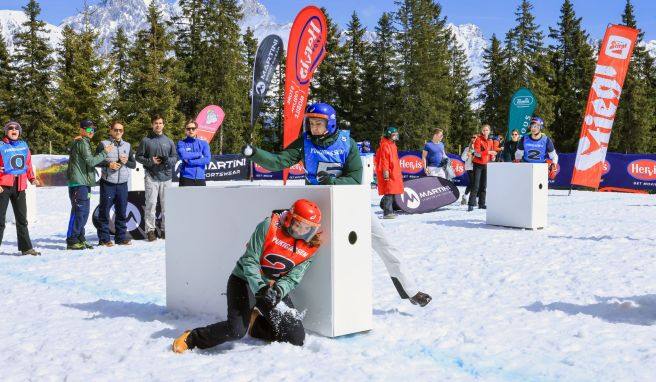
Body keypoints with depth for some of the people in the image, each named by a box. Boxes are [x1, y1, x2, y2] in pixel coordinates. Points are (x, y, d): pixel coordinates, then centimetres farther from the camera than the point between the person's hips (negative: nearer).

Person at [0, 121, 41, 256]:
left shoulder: (24, 146, 11)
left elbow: (28, 164, 16)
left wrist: (32, 178, 3)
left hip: (20, 186, 5)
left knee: (22, 219, 10)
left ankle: (26, 247, 16)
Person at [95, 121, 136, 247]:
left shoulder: (127, 145, 14)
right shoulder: (103, 144, 2)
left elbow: (134, 164, 15)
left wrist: (126, 162, -5)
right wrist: (108, 164, -14)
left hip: (122, 184, 4)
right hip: (107, 183, -4)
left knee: (122, 212, 7)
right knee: (104, 211, -1)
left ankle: (121, 237, 15)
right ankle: (104, 238, 5)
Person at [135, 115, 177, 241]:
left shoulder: (169, 141, 11)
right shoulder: (146, 140, 4)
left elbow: (175, 158, 13)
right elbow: (139, 156, 5)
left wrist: (168, 160, -8)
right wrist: (150, 161, -11)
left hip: (166, 176, 3)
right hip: (151, 177, -3)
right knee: (151, 204, -6)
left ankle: (165, 229, 11)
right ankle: (150, 230, 0)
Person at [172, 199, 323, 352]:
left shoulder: (310, 247, -7)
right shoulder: (269, 227, -19)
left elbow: (293, 278, -8)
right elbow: (250, 260, -19)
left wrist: (277, 291, -28)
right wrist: (260, 288, -31)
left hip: (275, 288, 5)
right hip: (244, 281, -4)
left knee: (297, 338, -6)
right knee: (236, 330, -23)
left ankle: (255, 323, 20)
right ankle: (191, 338, 1)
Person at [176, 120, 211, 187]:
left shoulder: (204, 143, 9)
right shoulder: (181, 143, 5)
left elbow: (207, 159, -5)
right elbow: (183, 155, -16)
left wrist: (190, 162, -10)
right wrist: (199, 154, -7)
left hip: (200, 178, 2)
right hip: (186, 178, -2)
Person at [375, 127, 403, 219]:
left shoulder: (392, 144, 19)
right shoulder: (385, 145, -12)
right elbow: (384, 160, -18)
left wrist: (398, 172, 26)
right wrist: (385, 171, -23)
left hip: (394, 173, 10)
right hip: (388, 173, -10)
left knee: (392, 192, 13)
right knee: (389, 193, -11)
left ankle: (389, 210, 21)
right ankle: (387, 212, -9)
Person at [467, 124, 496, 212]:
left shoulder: (490, 141, 11)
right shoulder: (478, 139, -8)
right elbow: (477, 153, -18)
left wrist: (492, 157, -1)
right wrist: (489, 152, -27)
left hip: (486, 165, 6)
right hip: (478, 164, -6)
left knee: (484, 185, 9)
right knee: (476, 185, -11)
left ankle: (482, 203, 15)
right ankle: (471, 204, -12)